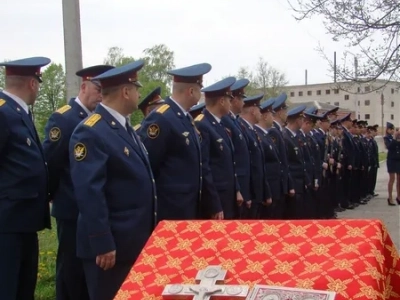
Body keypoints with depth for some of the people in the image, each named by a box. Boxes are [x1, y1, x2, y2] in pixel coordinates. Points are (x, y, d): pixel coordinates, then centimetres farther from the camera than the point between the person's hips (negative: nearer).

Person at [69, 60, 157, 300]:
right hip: (111, 245, -9)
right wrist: (103, 244, -24)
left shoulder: (125, 128, 12)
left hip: (136, 241, 9)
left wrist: (148, 231, 18)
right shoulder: (91, 132, -19)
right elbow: (89, 193, -24)